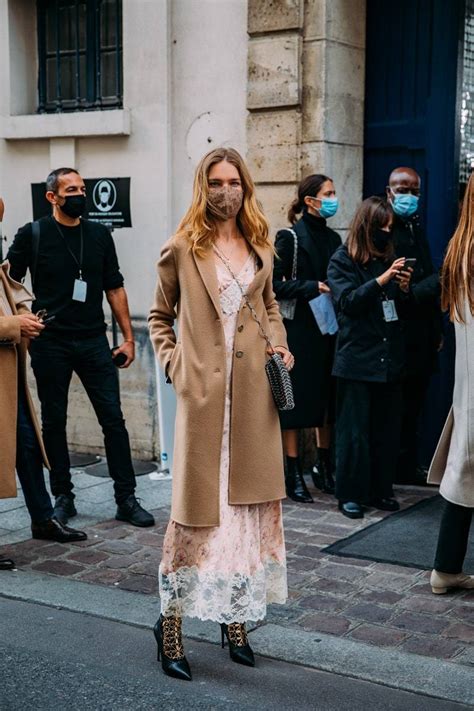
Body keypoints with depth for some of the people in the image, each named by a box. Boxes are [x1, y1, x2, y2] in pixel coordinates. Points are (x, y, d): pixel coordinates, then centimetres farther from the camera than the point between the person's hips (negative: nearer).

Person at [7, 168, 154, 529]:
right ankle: (63, 497, 20)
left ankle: (126, 499, 6)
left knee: (113, 418, -1)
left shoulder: (99, 234, 9)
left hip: (93, 341, 2)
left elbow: (114, 288, 12)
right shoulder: (32, 235, 0)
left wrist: (128, 337, 8)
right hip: (50, 344, -2)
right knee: (54, 422, 6)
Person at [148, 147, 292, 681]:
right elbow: (160, 315, 10)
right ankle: (170, 622, 12)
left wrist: (280, 344, 7)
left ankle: (235, 618, 21)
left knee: (249, 504, 7)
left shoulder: (260, 247, 11)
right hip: (203, 392, -4)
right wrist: (171, 363, -1)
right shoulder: (182, 248, 0)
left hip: (253, 393, 4)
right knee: (196, 505, -2)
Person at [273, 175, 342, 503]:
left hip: (328, 330, 6)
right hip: (299, 330, -6)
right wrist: (312, 288, -18)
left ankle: (325, 467, 22)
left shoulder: (333, 238, 13)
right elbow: (275, 284, -12)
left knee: (327, 397, 10)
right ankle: (294, 474, 6)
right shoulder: (289, 238, -6)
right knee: (296, 398, -1)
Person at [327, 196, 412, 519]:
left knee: (388, 428, 8)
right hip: (358, 359, -5)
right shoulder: (343, 260, -2)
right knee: (354, 429, 0)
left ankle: (381, 490, 20)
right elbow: (348, 301, -15)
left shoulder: (389, 259, 13)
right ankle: (351, 494, 10)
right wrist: (381, 280, -22)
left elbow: (403, 311, 16)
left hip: (390, 359, 5)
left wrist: (404, 289, -5)